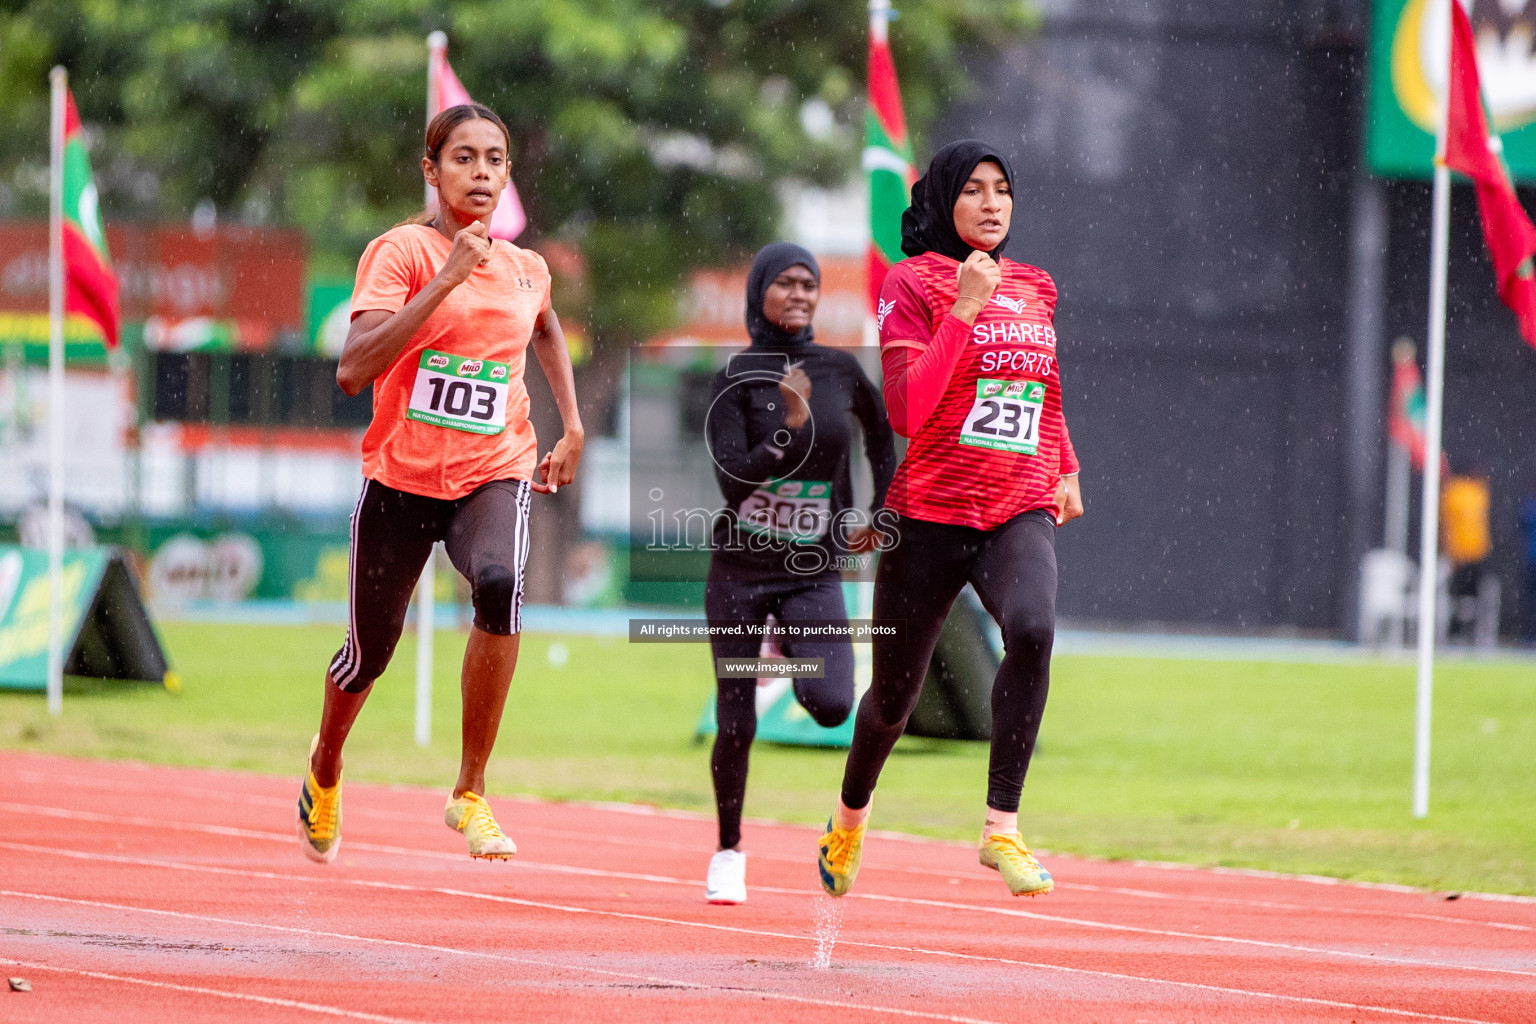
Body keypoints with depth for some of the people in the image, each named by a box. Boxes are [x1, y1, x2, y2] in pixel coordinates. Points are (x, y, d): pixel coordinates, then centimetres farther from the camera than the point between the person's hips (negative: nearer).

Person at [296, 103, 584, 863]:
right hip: (401, 476, -2)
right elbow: (353, 370, -24)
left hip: (493, 473, 2)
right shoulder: (402, 251, -10)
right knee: (369, 652, 10)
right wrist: (445, 279, -28)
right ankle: (325, 768, 47)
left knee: (500, 583, -31)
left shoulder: (527, 270, 5)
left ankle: (471, 793, -20)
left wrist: (571, 427, 22)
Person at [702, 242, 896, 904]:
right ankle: (728, 851, 22)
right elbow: (734, 477, -18)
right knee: (736, 725, 0)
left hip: (814, 575, 2)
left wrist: (878, 515, 15)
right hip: (741, 570, -2)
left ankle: (795, 655, 18)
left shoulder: (840, 371, 2)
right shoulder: (736, 379, -7)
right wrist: (793, 426, -28)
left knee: (832, 705, -18)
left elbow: (881, 436, 21)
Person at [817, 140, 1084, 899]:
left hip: (1020, 513, 3)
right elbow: (906, 412, -17)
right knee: (894, 694, 9)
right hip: (930, 514, -3)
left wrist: (1065, 470, 24)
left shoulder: (1035, 288, 11)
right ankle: (850, 816, 42)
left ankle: (1002, 828, -28)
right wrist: (963, 310, -19)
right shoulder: (913, 283, -5)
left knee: (1032, 630, -30)